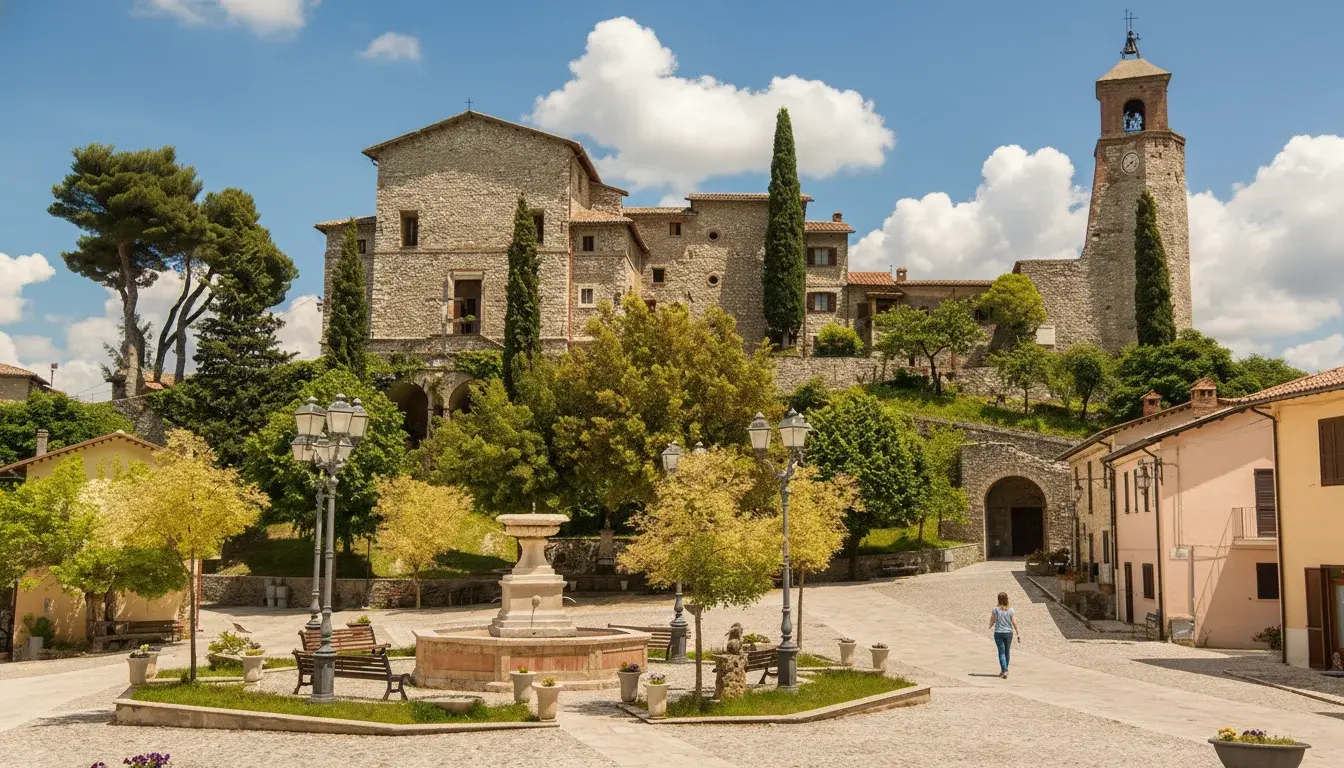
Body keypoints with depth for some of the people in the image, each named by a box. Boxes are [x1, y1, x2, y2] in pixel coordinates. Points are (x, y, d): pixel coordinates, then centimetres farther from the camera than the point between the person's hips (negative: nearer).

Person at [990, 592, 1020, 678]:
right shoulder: (1010, 610, -6)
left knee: (1001, 652, 1)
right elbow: (1014, 623, -4)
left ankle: (1004, 670, -13)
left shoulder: (995, 609, -9)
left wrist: (990, 626, 21)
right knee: (1006, 652, 16)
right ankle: (1004, 670, 27)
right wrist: (1018, 634, 2)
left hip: (998, 633, -2)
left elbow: (992, 620, -2)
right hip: (1009, 633, 2)